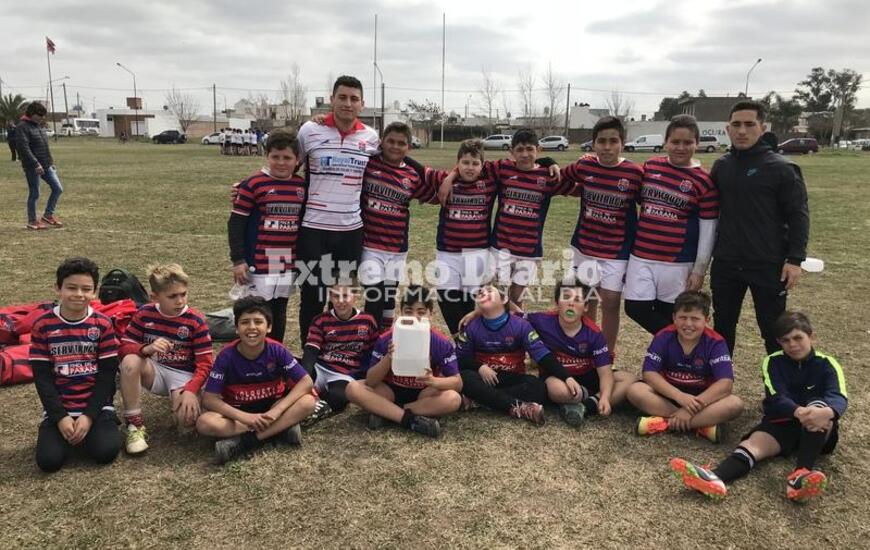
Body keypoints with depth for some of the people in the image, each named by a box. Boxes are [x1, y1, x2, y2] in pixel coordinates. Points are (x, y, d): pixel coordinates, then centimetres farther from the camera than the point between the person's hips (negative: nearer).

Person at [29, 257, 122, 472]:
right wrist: (60, 417, -13)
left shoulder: (103, 324, -4)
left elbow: (107, 374, -4)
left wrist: (89, 416, -13)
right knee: (48, 460, -18)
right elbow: (42, 376, -3)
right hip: (58, 408, 1)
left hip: (96, 405, 0)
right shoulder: (42, 325, -3)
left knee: (106, 452, -21)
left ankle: (92, 428, 11)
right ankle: (65, 430, 13)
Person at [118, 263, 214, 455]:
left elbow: (204, 364, -12)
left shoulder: (196, 321, -12)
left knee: (187, 419, -28)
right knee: (130, 362, -32)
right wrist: (147, 349, -27)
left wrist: (191, 390, -28)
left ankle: (177, 397, 11)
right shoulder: (144, 314, -5)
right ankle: (135, 424, -16)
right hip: (154, 371, 2)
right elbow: (124, 347, -5)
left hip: (184, 375, -2)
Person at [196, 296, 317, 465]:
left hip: (270, 407, 1)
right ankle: (281, 429, -26)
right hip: (239, 411, 0)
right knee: (204, 423, -30)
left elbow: (306, 382, -17)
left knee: (308, 402, -27)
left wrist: (277, 411, -29)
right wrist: (244, 417, -31)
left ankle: (245, 442, -26)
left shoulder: (277, 350, -15)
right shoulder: (227, 355, -17)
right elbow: (209, 399, -18)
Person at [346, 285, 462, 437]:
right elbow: (370, 381, -17)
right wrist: (388, 358, -35)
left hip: (423, 395, 0)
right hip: (391, 392, 1)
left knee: (453, 399, -31)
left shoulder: (442, 343, -15)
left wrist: (433, 381, -37)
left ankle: (384, 412, -21)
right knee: (353, 388, -24)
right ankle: (412, 420, -28)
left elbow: (457, 383, -16)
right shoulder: (386, 340, -15)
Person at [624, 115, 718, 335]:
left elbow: (708, 230, -4)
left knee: (669, 313, 5)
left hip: (678, 262, -3)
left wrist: (699, 270, -6)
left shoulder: (703, 181, -6)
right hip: (641, 256, 4)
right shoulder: (650, 166, 5)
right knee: (636, 308, -2)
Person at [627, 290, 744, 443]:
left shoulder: (715, 343, -14)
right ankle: (702, 425, -29)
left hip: (701, 397, 0)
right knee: (635, 390, -28)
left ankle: (665, 423, -31)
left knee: (735, 404, -29)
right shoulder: (664, 337, -11)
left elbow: (725, 383, -23)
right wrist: (679, 396, -32)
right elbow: (649, 373, -18)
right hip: (670, 394, 1)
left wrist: (693, 407, -32)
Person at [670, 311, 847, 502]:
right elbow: (777, 398, -14)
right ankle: (715, 478, -61)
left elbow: (839, 398, -20)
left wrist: (826, 412, -46)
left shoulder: (827, 364, -1)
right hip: (781, 422, 1)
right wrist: (799, 412, -38)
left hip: (819, 431, -1)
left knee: (818, 405, -31)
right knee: (755, 442, -29)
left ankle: (801, 474, -52)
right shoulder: (773, 362, 3)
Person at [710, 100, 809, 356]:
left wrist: (795, 259, -14)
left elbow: (798, 215, -8)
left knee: (773, 330, 7)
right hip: (725, 263, 5)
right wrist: (709, 251, 9)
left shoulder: (781, 168, -8)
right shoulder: (721, 166, 6)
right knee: (722, 326, 15)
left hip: (768, 265, -4)